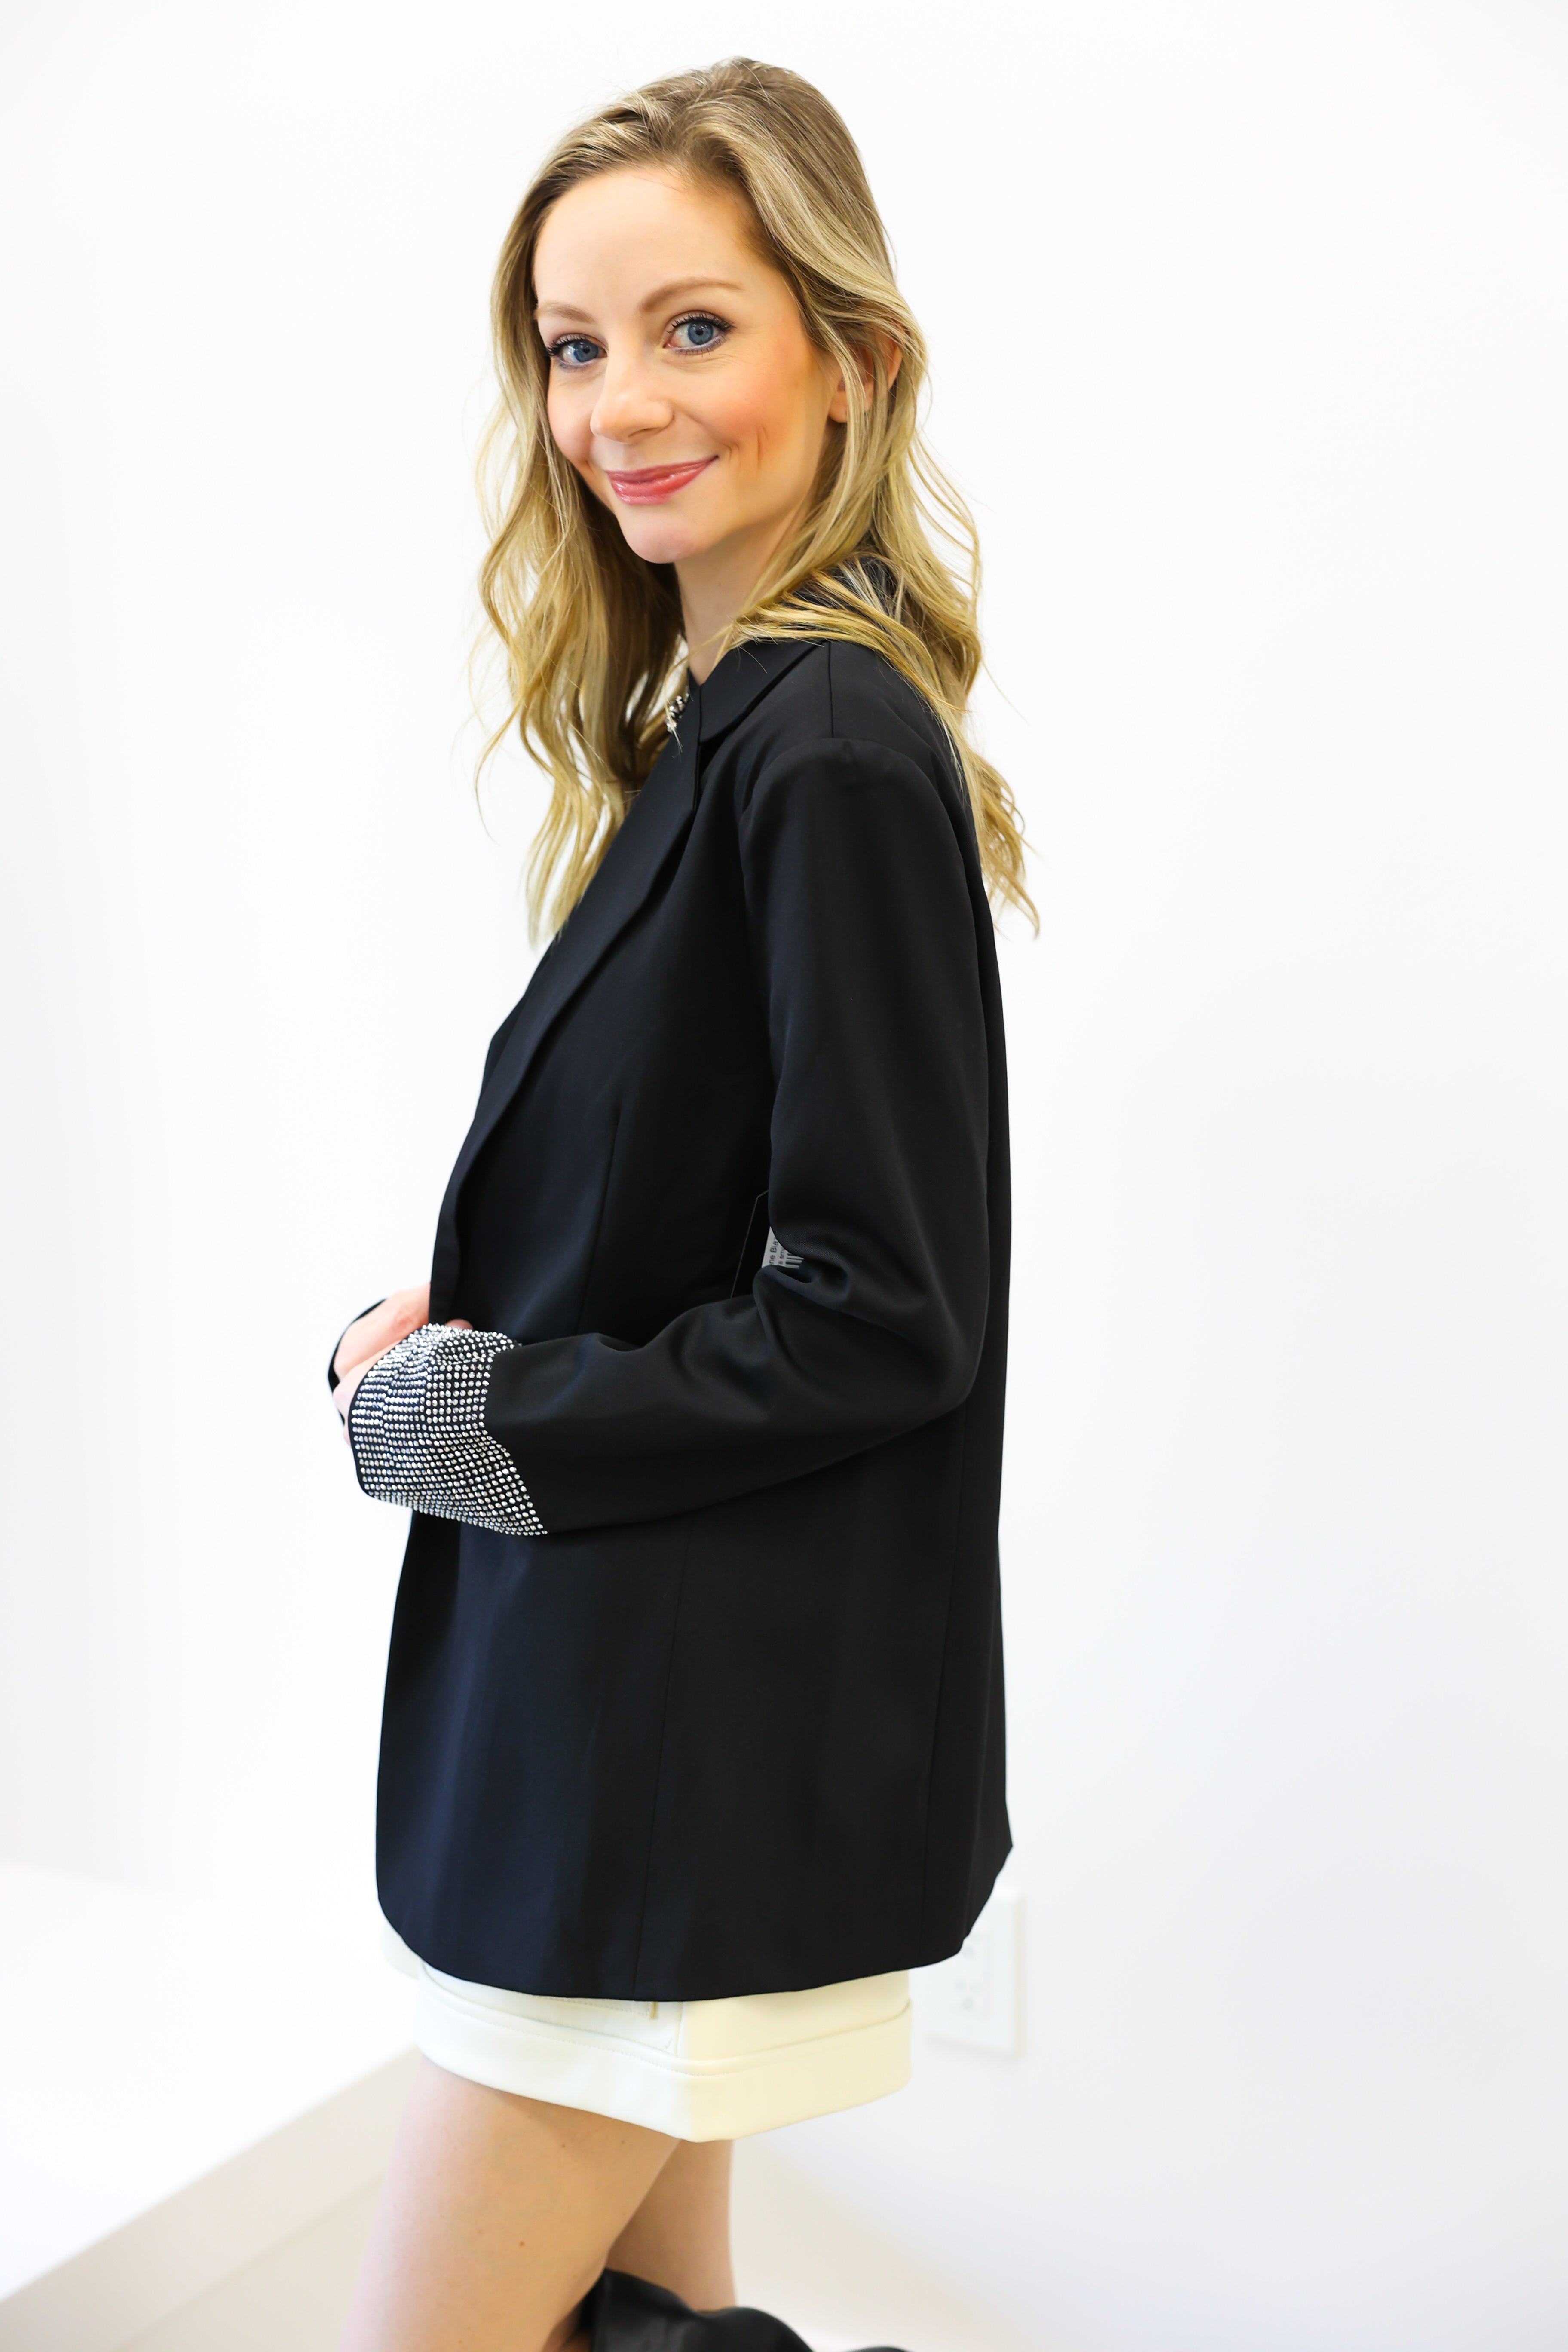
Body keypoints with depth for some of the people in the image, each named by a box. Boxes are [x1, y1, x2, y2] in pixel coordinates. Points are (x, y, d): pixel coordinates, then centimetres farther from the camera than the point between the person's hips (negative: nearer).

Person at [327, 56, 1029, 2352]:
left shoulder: (833, 753, -19)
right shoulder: (720, 719, 10)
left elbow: (889, 1313, -21)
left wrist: (486, 1418, -14)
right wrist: (460, 1325, 1)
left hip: (707, 1750, -9)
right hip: (647, 1710, 9)